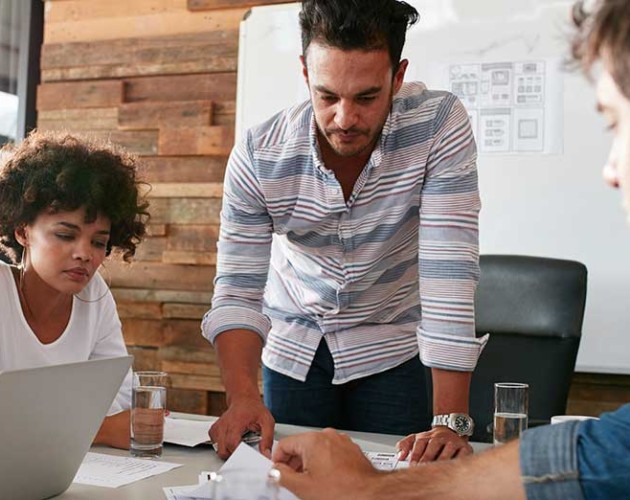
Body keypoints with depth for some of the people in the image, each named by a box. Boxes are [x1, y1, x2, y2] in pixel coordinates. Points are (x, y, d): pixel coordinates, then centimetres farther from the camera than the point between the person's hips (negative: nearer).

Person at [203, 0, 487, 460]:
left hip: (392, 349, -1)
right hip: (292, 348, 2)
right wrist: (242, 396, -36)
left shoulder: (440, 125, -26)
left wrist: (450, 421, -35)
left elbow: (449, 270, -31)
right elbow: (239, 290, -19)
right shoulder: (258, 155, -21)